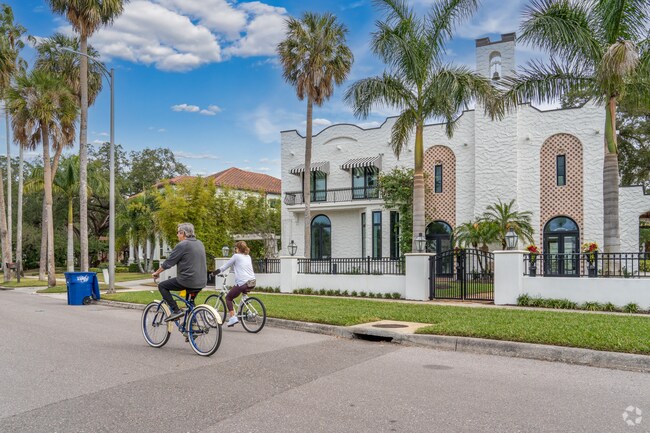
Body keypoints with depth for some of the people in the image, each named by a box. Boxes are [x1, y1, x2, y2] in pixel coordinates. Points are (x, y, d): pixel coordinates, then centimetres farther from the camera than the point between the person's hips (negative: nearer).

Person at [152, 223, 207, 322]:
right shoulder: (200, 244, 13)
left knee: (162, 286, 7)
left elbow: (168, 263, -8)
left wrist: (157, 273, 7)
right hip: (201, 282, 8)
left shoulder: (182, 245, -11)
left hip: (187, 281, -8)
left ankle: (176, 310, -2)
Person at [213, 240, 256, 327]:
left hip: (242, 283, -7)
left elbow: (226, 265, 6)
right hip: (252, 282, 7)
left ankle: (232, 318, -6)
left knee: (228, 298, 9)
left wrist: (216, 271, 18)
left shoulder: (236, 256, 1)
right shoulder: (248, 257, 19)